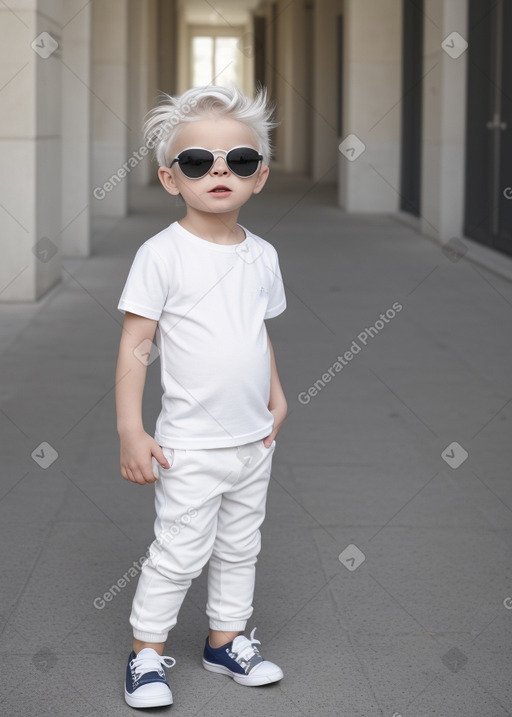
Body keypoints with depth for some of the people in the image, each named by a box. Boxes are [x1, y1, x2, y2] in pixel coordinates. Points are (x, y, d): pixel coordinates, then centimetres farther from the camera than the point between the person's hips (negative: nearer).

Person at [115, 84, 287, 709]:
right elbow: (135, 345, -13)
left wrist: (276, 397, 10)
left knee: (240, 546, 16)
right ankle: (147, 651, 17)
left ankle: (226, 639, 32)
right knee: (180, 552, 0)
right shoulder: (163, 254, -13)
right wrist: (130, 432, -16)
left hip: (254, 439, 6)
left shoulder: (261, 255, 5)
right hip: (191, 446, -6)